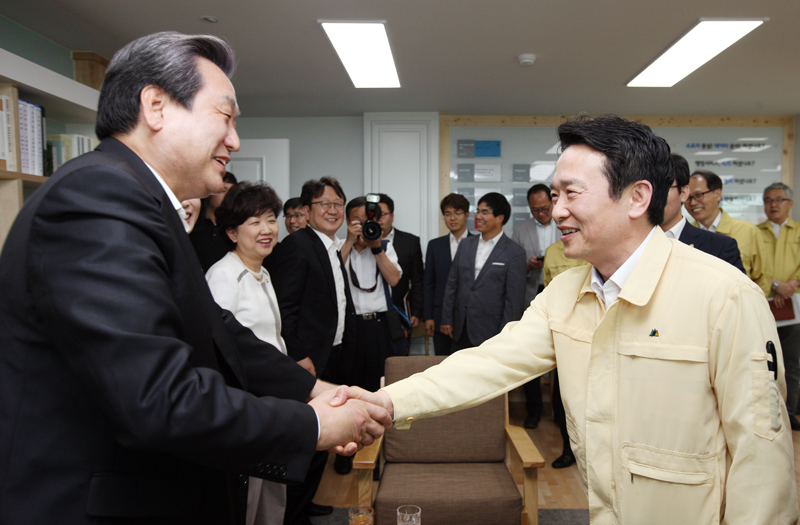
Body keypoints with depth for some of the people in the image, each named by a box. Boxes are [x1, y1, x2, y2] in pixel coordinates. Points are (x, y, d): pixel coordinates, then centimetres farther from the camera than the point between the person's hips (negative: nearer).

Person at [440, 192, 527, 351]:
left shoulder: (514, 253, -7)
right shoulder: (466, 244, 9)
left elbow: (514, 299, -8)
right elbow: (452, 283, 11)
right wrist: (447, 319, 8)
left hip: (489, 333, -4)